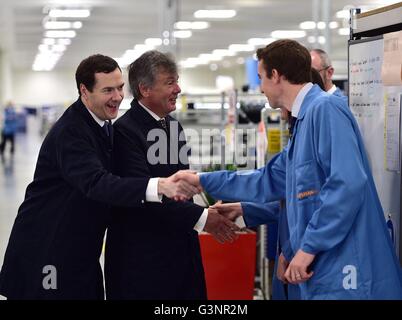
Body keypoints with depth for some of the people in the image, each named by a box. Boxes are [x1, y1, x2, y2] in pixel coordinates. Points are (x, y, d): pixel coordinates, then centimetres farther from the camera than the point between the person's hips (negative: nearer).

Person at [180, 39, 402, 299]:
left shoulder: (326, 108, -13)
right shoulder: (304, 120, 18)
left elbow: (348, 183, -24)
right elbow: (269, 182, 27)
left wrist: (309, 246, -19)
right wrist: (202, 181, 28)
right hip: (324, 268, 10)